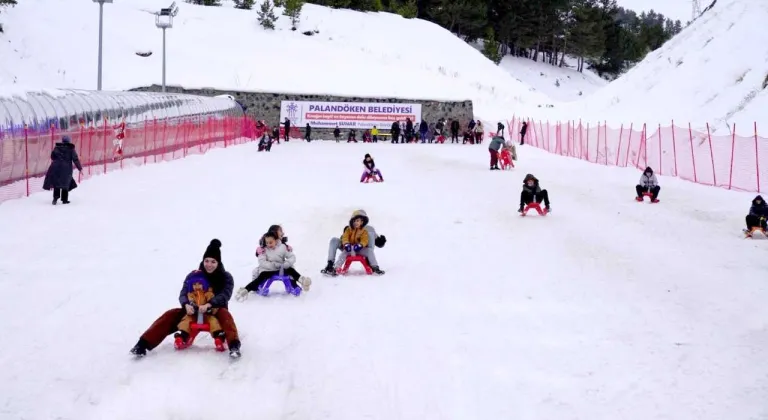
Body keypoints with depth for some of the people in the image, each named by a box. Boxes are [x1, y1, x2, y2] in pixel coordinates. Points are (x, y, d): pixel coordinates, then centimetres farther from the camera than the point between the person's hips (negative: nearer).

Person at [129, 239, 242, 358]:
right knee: (170, 315, -19)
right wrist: (186, 305, -35)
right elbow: (183, 294, -11)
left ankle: (234, 346, -56)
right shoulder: (194, 275, -2)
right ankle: (143, 344, -27)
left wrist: (208, 305, -42)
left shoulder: (226, 277, -8)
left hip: (215, 312, -3)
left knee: (224, 314, -37)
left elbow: (224, 295, -24)